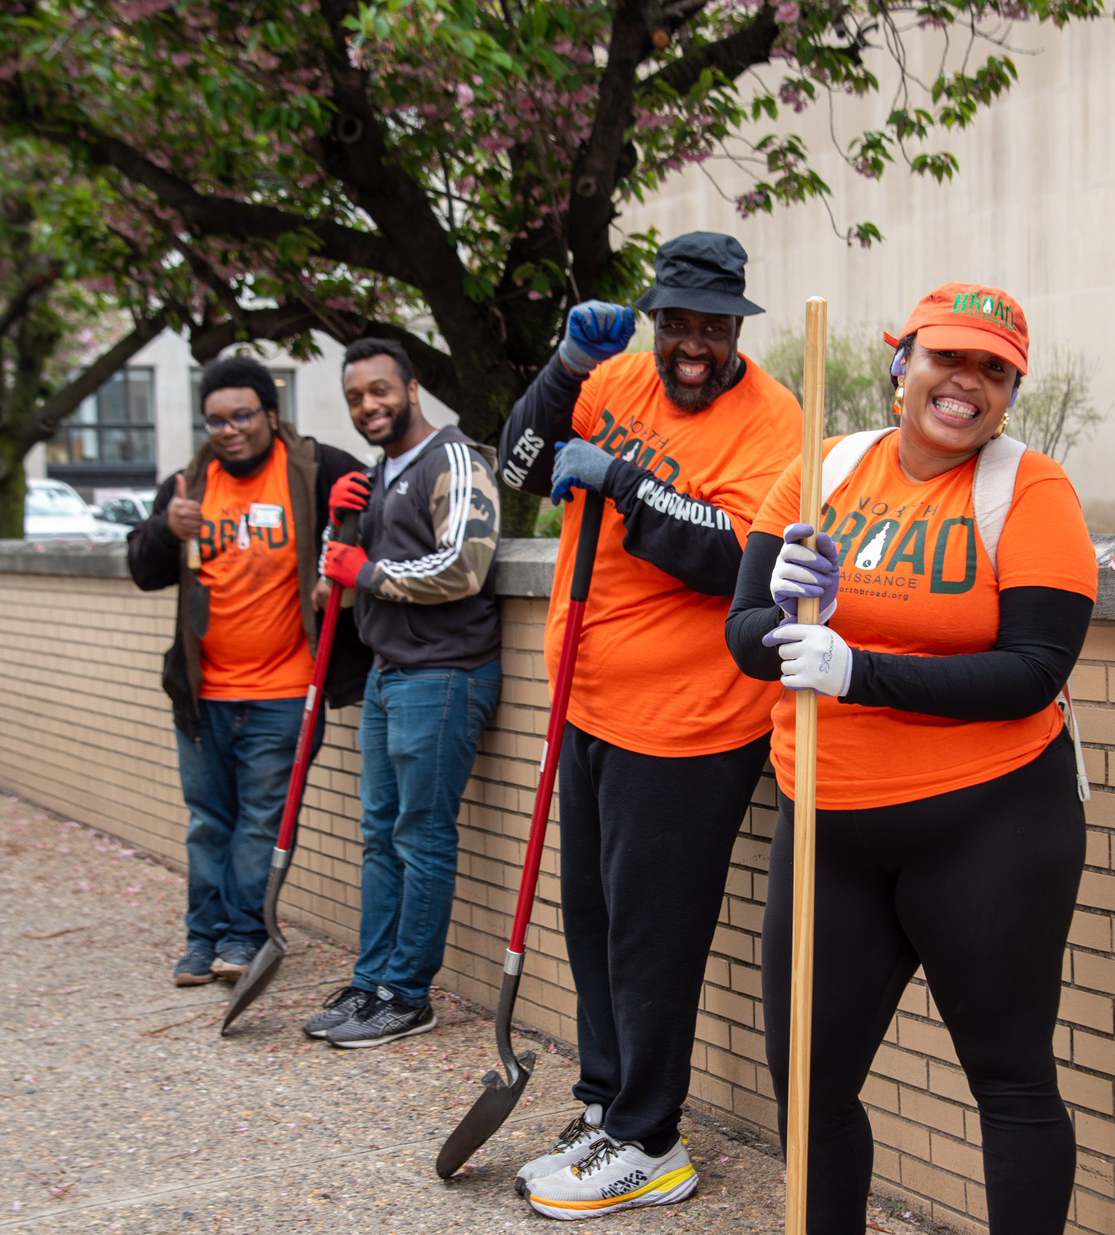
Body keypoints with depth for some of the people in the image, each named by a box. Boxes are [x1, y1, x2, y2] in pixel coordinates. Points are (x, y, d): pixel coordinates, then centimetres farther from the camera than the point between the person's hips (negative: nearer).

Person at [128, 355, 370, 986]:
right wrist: (168, 532, -17)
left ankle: (242, 934, 11)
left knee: (263, 818, 2)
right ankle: (205, 936, 20)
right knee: (208, 820, 11)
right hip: (203, 692, 4)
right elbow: (145, 572, 3)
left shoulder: (315, 471, -5)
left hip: (281, 694, -4)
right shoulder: (190, 485, 7)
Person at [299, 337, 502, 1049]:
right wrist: (340, 523, 5)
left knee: (423, 839, -3)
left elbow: (461, 567, -23)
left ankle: (408, 997, 5)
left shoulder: (453, 462, -10)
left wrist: (369, 573, -12)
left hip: (442, 677, -9)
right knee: (380, 835, 12)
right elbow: (343, 576, 25)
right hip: (389, 675, 9)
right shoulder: (379, 476, 19)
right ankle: (371, 984, 19)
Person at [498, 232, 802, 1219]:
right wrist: (569, 369, -8)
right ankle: (607, 1104, 33)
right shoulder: (619, 380, 6)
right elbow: (523, 467, 6)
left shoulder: (768, 419, -14)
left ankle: (645, 1146, 14)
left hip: (685, 726, -7)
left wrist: (617, 477, -26)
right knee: (592, 916, 17)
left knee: (651, 935, 0)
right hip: (595, 705, 8)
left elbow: (737, 556, -26)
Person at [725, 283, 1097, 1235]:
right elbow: (745, 634, 4)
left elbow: (1033, 672, -14)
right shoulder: (823, 471, 5)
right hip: (830, 829, 4)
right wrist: (783, 620, -20)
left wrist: (859, 671, -23)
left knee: (1012, 1080, 6)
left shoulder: (1030, 489, -5)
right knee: (808, 1076, 11)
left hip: (987, 825, -4)